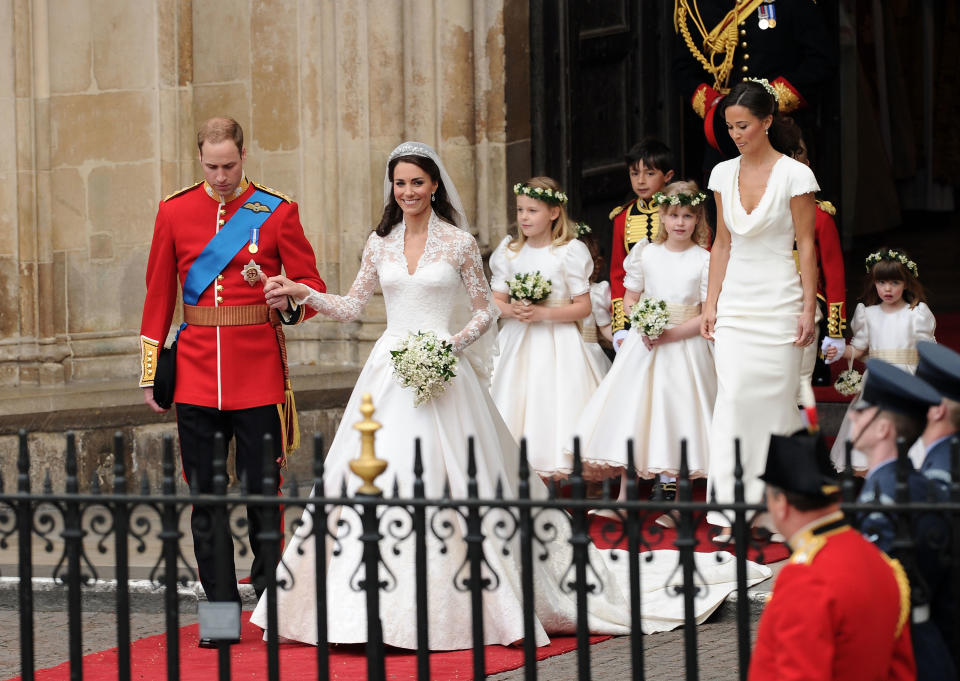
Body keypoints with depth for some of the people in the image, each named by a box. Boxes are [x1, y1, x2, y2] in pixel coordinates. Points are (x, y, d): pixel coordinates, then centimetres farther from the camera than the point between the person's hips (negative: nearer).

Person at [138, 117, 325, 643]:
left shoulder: (277, 213, 1)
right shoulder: (174, 212, 7)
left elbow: (312, 283, 2)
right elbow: (158, 295, 10)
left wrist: (289, 299, -21)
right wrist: (151, 371, 7)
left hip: (259, 371, -2)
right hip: (196, 372, 2)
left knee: (262, 490, 1)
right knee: (205, 496, 3)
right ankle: (221, 608, 11)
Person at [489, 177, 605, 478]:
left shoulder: (569, 252, -5)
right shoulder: (509, 252, 8)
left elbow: (583, 307, -7)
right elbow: (495, 301, 10)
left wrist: (543, 313, -18)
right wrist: (512, 311, -13)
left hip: (557, 344, -4)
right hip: (517, 341, 4)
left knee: (554, 403, -9)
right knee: (516, 403, -2)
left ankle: (557, 470, -6)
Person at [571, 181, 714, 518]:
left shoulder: (704, 260, -5)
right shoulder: (645, 254, 3)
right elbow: (629, 298, 10)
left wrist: (670, 334, -18)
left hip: (685, 346, -2)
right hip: (644, 346, 3)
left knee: (676, 416, -1)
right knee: (630, 412, 0)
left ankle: (671, 498, 7)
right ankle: (623, 498, 6)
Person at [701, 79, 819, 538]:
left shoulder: (794, 175, -6)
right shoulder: (724, 174, 8)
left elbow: (806, 246, -5)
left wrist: (809, 309, -8)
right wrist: (711, 304, 9)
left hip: (779, 300, -4)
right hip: (735, 300, 4)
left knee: (776, 398, -1)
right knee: (732, 397, -5)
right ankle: (730, 510, -7)